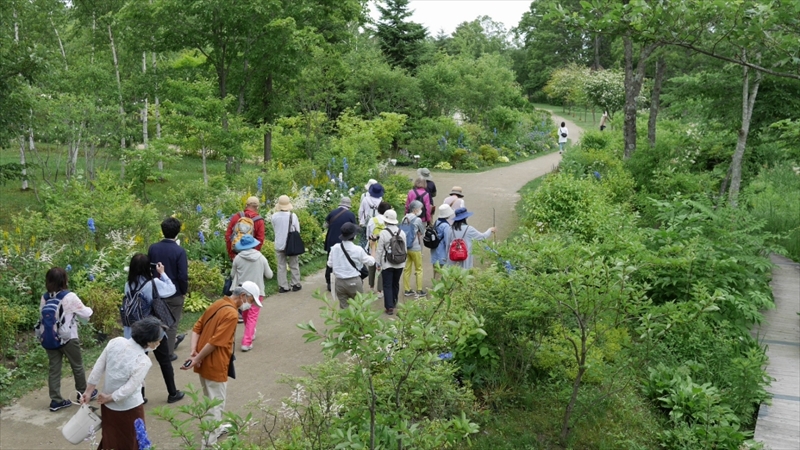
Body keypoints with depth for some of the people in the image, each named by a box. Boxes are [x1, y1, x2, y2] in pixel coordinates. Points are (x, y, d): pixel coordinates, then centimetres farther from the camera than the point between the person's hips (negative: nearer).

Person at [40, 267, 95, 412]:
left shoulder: (45, 298, -2)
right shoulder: (70, 297, -15)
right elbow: (85, 314, -7)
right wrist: (89, 309, 14)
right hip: (68, 339, -4)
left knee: (54, 369, 10)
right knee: (77, 366, 14)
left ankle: (56, 400, 13)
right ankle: (84, 393, 30)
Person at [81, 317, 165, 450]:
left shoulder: (115, 342, -13)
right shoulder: (143, 362, -28)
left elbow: (98, 368, -6)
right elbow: (128, 389, -26)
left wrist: (88, 391, 4)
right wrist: (108, 398, -9)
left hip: (108, 406, 5)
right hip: (129, 409, -5)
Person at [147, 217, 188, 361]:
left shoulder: (153, 248, -5)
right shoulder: (179, 250, -20)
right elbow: (183, 275, -19)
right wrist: (184, 291, -5)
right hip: (174, 293, -5)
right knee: (172, 323, 9)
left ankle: (172, 340, 45)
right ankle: (168, 353, 16)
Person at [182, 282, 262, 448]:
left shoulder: (217, 304, 7)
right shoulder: (231, 314, -22)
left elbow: (197, 327, 6)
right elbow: (214, 342, -25)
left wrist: (194, 351, -4)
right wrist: (197, 359, -16)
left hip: (204, 364, 9)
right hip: (215, 367, -9)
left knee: (211, 400, 25)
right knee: (216, 404, 4)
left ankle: (215, 429, 42)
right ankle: (209, 443, 10)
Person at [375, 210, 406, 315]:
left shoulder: (383, 233, -13)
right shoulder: (402, 232, 0)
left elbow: (380, 250, -10)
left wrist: (378, 263, 0)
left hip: (387, 264, -5)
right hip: (400, 263, 5)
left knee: (387, 285, 0)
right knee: (395, 283, 19)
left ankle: (389, 307, -7)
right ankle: (394, 303, 33)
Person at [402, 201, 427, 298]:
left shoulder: (404, 219, 4)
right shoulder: (417, 220, -14)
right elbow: (422, 233, -3)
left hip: (405, 247, 6)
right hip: (415, 248, -6)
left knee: (407, 269, 11)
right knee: (419, 270, 7)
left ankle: (407, 290, 17)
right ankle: (419, 291, 11)